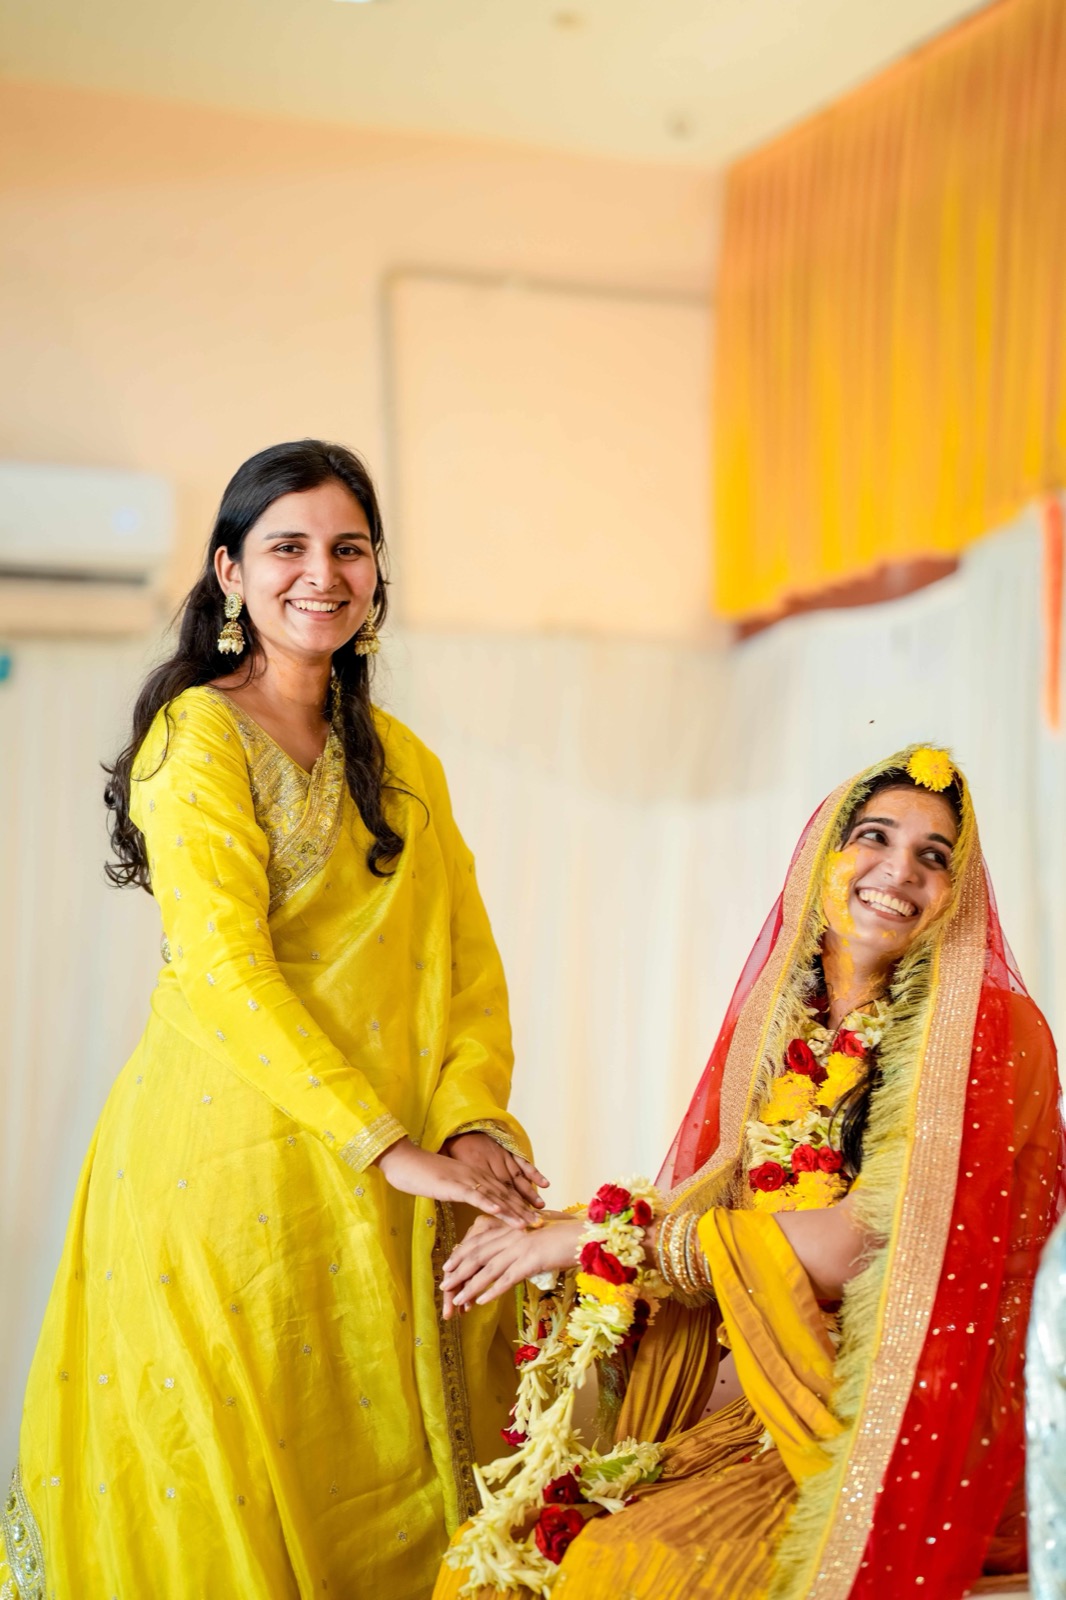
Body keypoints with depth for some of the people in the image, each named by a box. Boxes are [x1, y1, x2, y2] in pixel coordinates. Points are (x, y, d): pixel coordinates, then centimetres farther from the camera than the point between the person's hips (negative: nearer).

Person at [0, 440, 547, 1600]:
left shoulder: (402, 762, 15)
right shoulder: (199, 733, -5)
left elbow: (469, 963, 9)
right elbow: (223, 968, -15)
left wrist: (472, 1122, -10)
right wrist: (392, 1147, -19)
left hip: (391, 1196, 6)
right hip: (232, 1171, -5)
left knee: (381, 1492, 10)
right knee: (234, 1501, 1)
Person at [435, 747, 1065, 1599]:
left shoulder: (986, 1034, -7)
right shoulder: (771, 1025, 10)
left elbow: (866, 1245, -16)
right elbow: (705, 1208, 10)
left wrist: (602, 1237, -14)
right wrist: (549, 1235, -9)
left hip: (880, 1432, -5)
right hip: (729, 1416, 5)